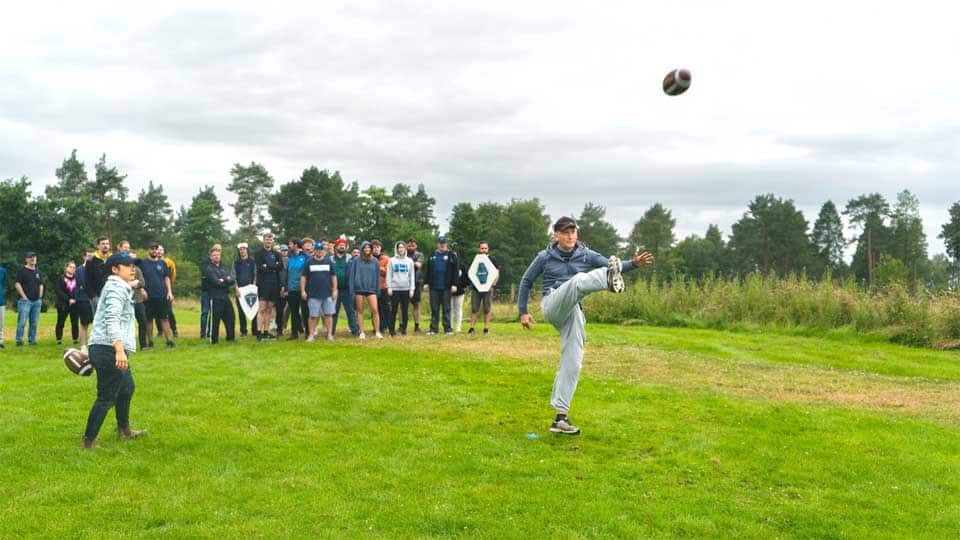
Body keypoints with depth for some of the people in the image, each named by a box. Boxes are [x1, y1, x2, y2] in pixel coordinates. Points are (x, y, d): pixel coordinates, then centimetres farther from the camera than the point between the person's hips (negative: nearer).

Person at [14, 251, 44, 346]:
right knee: (22, 321, -9)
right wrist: (24, 296, -11)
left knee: (34, 322, 6)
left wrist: (40, 297, 10)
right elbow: (17, 284, -6)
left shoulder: (39, 272, 17)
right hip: (26, 300, -5)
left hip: (37, 301, 5)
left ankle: (32, 340, 12)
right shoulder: (22, 270, -1)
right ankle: (19, 340, -4)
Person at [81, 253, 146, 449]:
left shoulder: (120, 288, 21)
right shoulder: (116, 288, -12)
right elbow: (112, 320, -26)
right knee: (107, 397, -7)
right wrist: (119, 349, -36)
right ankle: (89, 441, -1)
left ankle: (124, 430, 40)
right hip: (110, 350, -11)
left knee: (127, 387, 25)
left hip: (113, 350, 11)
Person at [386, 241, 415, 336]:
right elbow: (389, 275, 4)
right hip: (395, 289, -1)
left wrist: (412, 288, 2)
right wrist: (389, 287, -5)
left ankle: (404, 328, 9)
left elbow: (412, 276, 9)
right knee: (394, 310, -1)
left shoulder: (409, 261, 9)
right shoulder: (392, 261, 6)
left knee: (405, 310, 3)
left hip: (406, 289, 1)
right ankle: (392, 329, 3)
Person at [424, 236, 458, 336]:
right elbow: (428, 271, 15)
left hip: (446, 287, -3)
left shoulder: (451, 256, 3)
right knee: (434, 309, 6)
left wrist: (454, 284, -8)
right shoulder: (432, 256, 12)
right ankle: (433, 328, 10)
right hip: (434, 287, 3)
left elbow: (455, 271, -2)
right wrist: (427, 283, 8)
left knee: (446, 308, 2)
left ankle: (447, 328, 5)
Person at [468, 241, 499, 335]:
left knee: (487, 309, 0)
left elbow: (497, 273, 5)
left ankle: (486, 328, 6)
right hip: (476, 288, 2)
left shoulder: (492, 259, 5)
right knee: (474, 309, -2)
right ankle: (472, 327, 2)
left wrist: (493, 284, -9)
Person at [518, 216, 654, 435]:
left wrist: (633, 263, -24)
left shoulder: (586, 255, 10)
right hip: (552, 304, -3)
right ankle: (610, 282, -66)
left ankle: (560, 417, 1)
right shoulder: (545, 257, 6)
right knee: (578, 279, -30)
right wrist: (523, 312, 10)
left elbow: (611, 266, -5)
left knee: (572, 363, -4)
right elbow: (526, 281, 14)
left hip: (573, 312, 4)